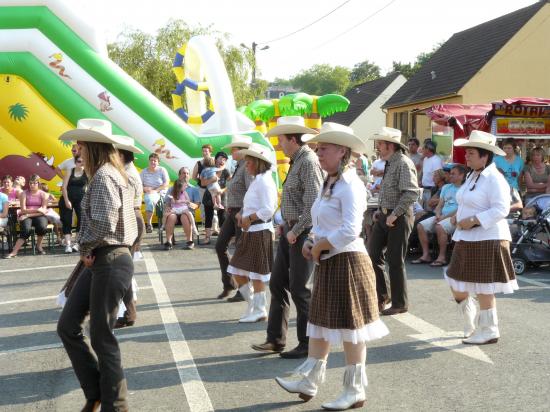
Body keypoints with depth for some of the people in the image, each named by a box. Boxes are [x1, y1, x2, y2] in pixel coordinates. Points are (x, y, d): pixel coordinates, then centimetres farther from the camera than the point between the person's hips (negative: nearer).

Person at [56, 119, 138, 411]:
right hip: (100, 261, 10)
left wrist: (85, 246, -7)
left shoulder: (103, 176, -16)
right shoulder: (116, 175, 15)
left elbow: (103, 223, -27)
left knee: (102, 338, 1)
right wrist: (89, 251, 2)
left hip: (109, 263, -10)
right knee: (67, 326, 12)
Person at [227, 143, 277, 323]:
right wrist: (241, 214, 3)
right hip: (249, 232, 10)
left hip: (260, 232, -10)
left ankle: (259, 311, 12)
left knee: (256, 275, 0)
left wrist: (249, 218, -14)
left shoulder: (264, 181, -14)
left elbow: (268, 210, -22)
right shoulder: (256, 180, 16)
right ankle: (252, 305, 24)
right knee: (238, 272, 12)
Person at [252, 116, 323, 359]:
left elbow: (313, 203, -22)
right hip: (291, 230, 10)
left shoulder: (308, 161, -16)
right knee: (277, 284, 12)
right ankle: (276, 340, 21)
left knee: (299, 289, -2)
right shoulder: (296, 161, 14)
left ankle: (307, 344, 12)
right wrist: (286, 224, 12)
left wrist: (296, 231, -18)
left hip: (303, 232, -9)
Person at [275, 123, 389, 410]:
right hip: (327, 262, 10)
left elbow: (350, 231, -26)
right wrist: (311, 241, 2)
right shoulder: (329, 183, 11)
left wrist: (319, 247, -16)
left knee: (349, 326, 1)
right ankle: (309, 382, 27)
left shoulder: (350, 185, -17)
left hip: (346, 262, -9)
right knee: (320, 322, 15)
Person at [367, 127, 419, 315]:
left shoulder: (403, 163, -15)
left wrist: (394, 214, -22)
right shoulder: (388, 163, 13)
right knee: (373, 254, 8)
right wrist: (381, 211, 12)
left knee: (395, 261, 0)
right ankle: (381, 296, 21)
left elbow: (411, 193, -24)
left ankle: (400, 303, 14)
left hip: (398, 218, -9)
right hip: (385, 215, 9)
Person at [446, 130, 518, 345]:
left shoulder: (494, 178, -15)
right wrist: (459, 215, 6)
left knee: (483, 289, 0)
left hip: (487, 240, -9)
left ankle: (489, 331, 14)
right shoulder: (472, 176, 14)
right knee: (456, 286, 13)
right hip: (466, 239, 9)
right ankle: (472, 324, 33)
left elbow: (501, 209, -22)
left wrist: (473, 220, -24)